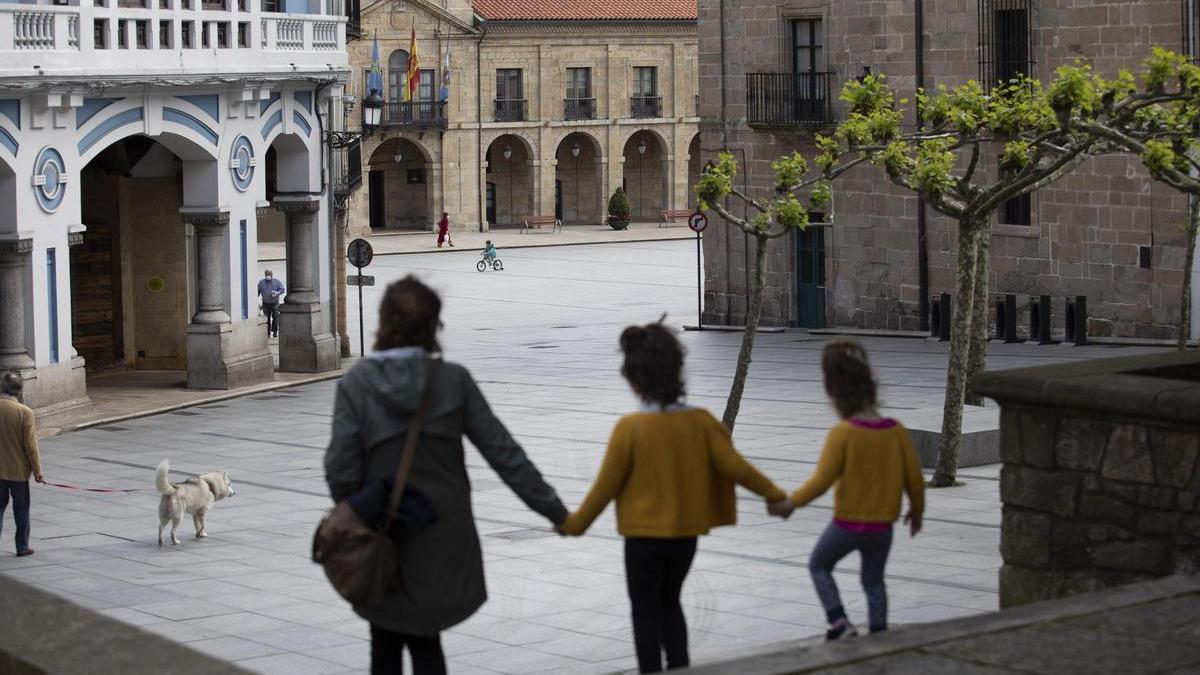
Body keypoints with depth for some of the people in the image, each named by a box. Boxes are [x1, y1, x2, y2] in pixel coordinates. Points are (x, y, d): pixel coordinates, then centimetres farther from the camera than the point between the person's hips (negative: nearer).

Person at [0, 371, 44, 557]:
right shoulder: (24, 412, -16)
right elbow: (31, 446, -13)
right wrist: (37, 471, -3)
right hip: (18, 469, -2)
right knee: (21, 509, 11)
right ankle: (22, 546, 16)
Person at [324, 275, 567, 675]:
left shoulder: (356, 383, -9)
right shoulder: (453, 380, -7)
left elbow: (341, 468, -12)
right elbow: (503, 452, -6)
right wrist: (554, 510, -1)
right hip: (442, 538, 1)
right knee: (424, 641, 17)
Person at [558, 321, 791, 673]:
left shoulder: (630, 427, -17)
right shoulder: (700, 421, -8)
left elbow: (607, 485, -11)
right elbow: (735, 466, -9)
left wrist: (576, 523, 3)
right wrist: (774, 494, 5)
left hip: (644, 536, -4)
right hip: (686, 533, 4)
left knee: (646, 614, 9)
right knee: (670, 604, 24)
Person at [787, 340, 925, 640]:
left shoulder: (842, 434, -17)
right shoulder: (896, 431, -5)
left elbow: (821, 481, -19)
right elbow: (914, 477, 0)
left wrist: (791, 502, -6)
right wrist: (916, 511, 17)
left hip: (847, 524, -4)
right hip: (883, 526, 4)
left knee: (819, 566, 20)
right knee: (874, 581, 22)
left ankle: (839, 622, 5)